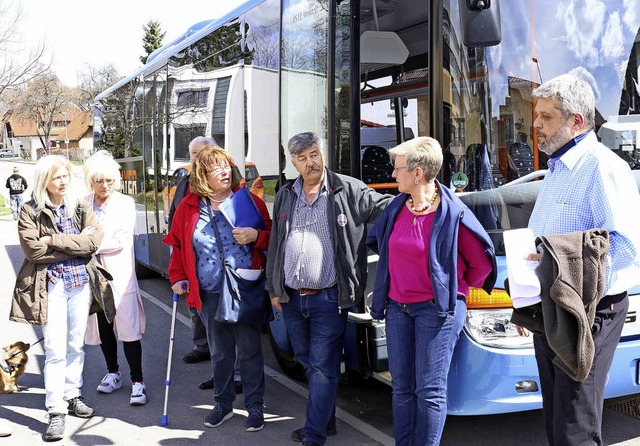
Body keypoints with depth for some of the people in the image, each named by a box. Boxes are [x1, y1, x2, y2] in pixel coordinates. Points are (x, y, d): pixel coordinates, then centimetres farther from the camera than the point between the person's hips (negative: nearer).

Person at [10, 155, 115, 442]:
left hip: (82, 283, 4)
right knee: (55, 350, -6)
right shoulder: (31, 211, -1)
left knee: (76, 345, 14)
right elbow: (32, 250, -13)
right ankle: (56, 413, -1)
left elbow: (94, 240, -9)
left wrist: (54, 240, -15)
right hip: (51, 285, -3)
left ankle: (72, 396, 29)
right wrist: (77, 244, -11)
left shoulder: (81, 208, 7)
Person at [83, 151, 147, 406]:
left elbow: (121, 240, -11)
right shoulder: (83, 205, 4)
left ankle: (137, 381, 2)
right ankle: (113, 373, 31)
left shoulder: (125, 203, -2)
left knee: (128, 329, -5)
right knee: (103, 326, 14)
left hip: (120, 275, -3)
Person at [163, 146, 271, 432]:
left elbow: (272, 235, 3)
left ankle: (255, 408, 19)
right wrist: (178, 277, 7)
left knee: (249, 351, 5)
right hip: (210, 294, 2)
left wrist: (255, 235, -18)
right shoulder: (188, 208, 3)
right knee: (220, 352, 15)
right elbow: (177, 244, 15)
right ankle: (223, 404, 31)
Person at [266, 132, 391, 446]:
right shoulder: (285, 197, 11)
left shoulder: (348, 190, -4)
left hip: (328, 299, -5)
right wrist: (273, 288, 13)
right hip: (291, 299, 6)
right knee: (307, 362, 18)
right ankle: (325, 419, 36)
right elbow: (275, 246, 15)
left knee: (322, 367, -2)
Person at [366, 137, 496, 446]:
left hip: (437, 308, -6)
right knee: (401, 387, 12)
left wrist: (456, 287, 6)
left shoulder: (452, 213, -14)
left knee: (430, 390, -3)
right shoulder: (396, 208, 5)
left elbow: (481, 261, -5)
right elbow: (380, 244, 24)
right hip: (397, 307, 6)